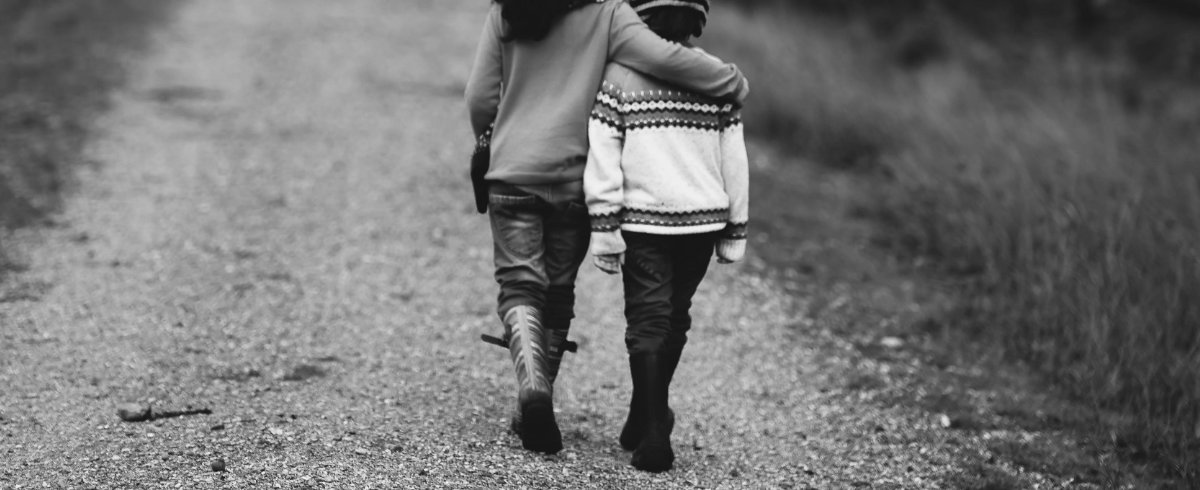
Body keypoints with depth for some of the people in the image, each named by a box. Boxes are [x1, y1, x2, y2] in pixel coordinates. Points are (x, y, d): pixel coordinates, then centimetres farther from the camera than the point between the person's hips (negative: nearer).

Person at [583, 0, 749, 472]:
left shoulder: (619, 75, -5)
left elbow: (602, 158, -9)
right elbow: (734, 161, 6)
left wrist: (603, 227, -5)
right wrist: (735, 231, 13)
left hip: (642, 221, -3)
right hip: (703, 218, 3)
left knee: (648, 322, 0)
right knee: (674, 320, 17)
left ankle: (654, 433, -11)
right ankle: (644, 422, 32)